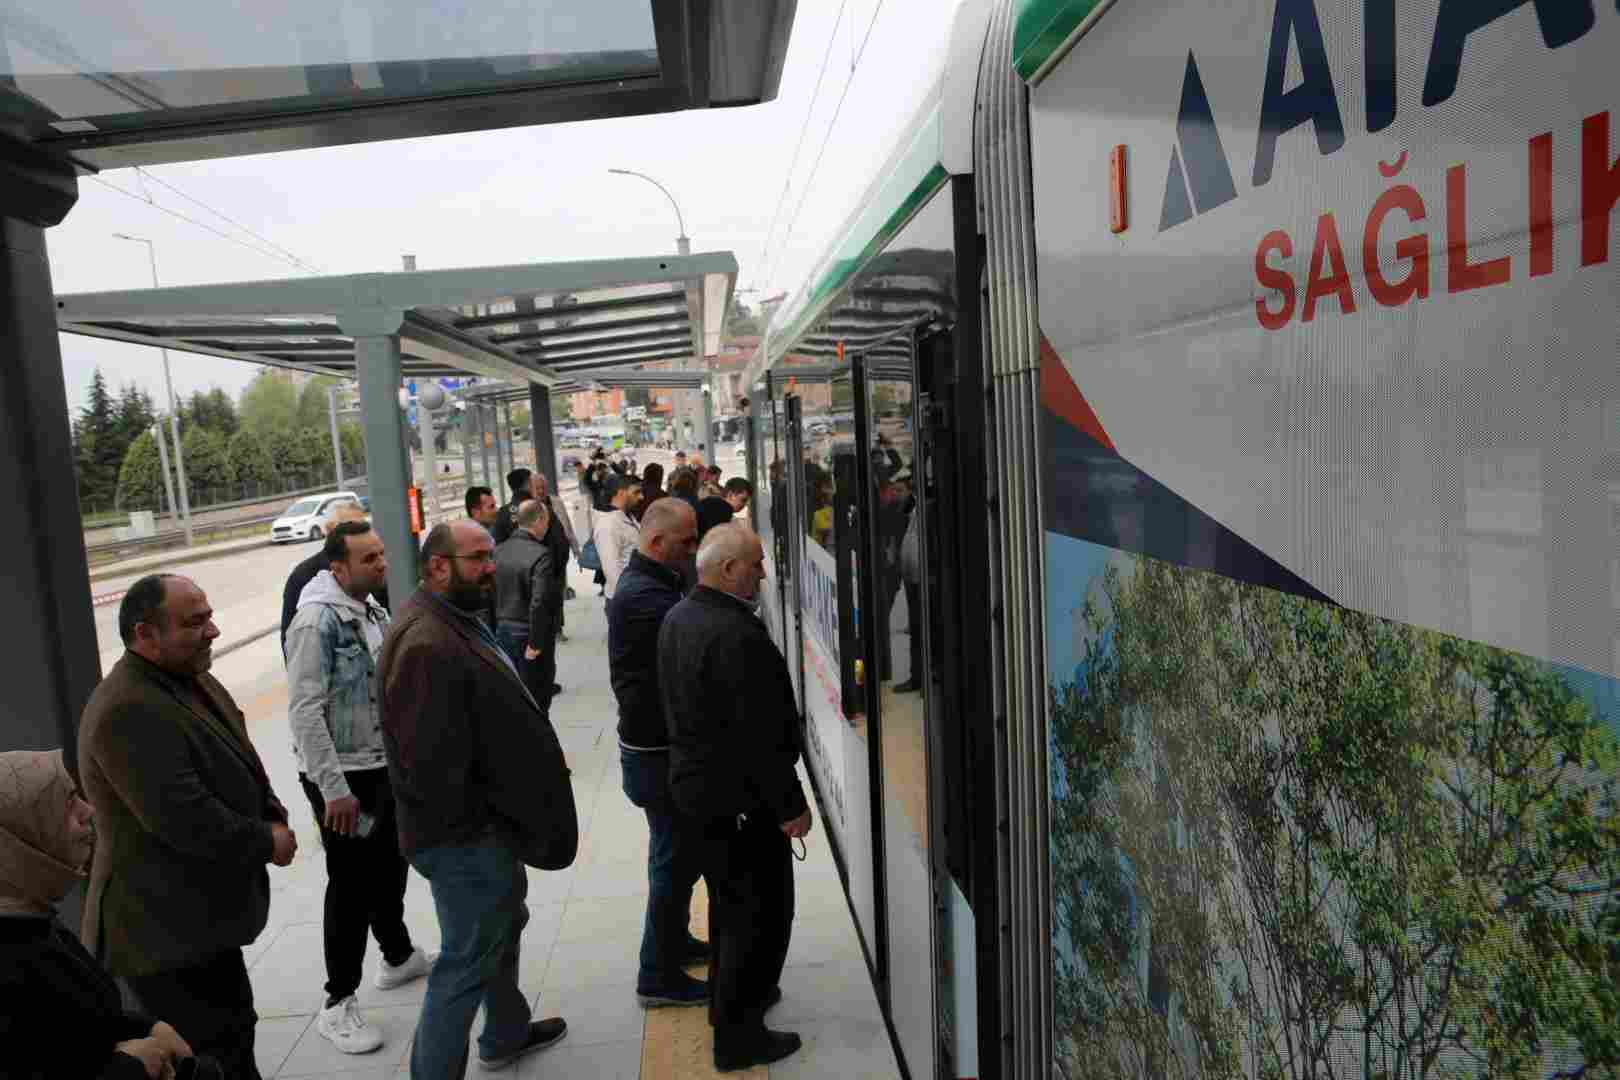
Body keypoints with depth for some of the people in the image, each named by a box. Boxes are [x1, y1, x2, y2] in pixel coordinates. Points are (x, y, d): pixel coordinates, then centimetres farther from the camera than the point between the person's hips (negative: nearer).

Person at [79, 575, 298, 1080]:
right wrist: (267, 843, -15)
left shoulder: (192, 680, 7)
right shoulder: (128, 712, -26)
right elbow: (184, 820, -29)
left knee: (231, 1034, 22)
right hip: (167, 928, -10)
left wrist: (273, 818, -3)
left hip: (195, 913, 10)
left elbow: (240, 764, 15)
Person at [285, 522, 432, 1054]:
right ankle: (338, 1004, 17)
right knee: (351, 885, 2)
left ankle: (399, 956, 41)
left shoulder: (372, 609, 6)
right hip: (341, 778, -8)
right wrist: (334, 787, -24)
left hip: (384, 766, 8)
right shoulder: (317, 619, -20)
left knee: (390, 867, 21)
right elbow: (305, 711, -24)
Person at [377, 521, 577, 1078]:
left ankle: (507, 1033, 48)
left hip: (487, 823, 11)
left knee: (504, 925, 27)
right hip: (463, 836, -11)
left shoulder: (457, 621, 8)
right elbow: (433, 757, -30)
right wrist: (470, 823, -17)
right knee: (467, 961, 3)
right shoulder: (426, 643, -28)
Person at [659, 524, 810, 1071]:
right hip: (740, 796, -10)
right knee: (762, 912, 6)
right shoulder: (738, 636, -28)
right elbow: (760, 736, -26)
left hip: (694, 778, 10)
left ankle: (727, 996, 43)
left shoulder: (677, 617, 3)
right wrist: (790, 806, -16)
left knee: (729, 898, 26)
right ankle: (737, 1035, 17)